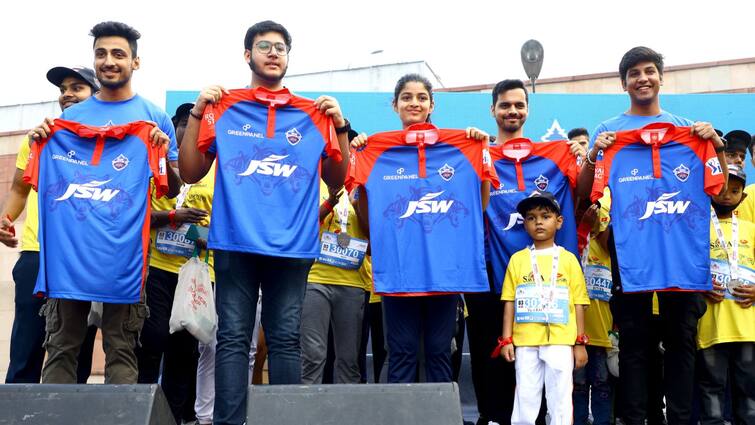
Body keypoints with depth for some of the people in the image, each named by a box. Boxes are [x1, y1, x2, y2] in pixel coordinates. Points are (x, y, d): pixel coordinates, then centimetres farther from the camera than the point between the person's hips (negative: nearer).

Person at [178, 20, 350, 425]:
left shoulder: (313, 114, 11)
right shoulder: (223, 108, 9)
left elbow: (336, 179, 13)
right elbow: (190, 173, 7)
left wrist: (340, 127, 2)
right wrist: (197, 113, -1)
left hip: (292, 244, 1)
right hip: (235, 241, 0)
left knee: (286, 339, 2)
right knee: (233, 338, -1)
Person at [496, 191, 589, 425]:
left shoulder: (568, 259, 3)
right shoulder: (517, 259, 6)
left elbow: (578, 303, 4)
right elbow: (510, 301, 6)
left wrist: (580, 343, 1)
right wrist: (506, 340, 1)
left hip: (560, 342, -1)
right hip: (525, 342, 1)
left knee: (560, 398, 4)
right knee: (525, 398, 7)